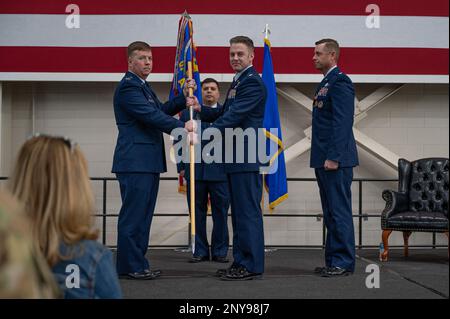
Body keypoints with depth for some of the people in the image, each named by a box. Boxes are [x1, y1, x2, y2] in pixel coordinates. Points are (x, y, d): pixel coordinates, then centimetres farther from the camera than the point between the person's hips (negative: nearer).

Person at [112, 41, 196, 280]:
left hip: (148, 162, 10)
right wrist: (183, 129, -20)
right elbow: (152, 116, -19)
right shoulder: (128, 87, -11)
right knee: (133, 214, -6)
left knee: (143, 214, 13)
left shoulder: (143, 87, 21)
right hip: (135, 161, -10)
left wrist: (183, 98, 7)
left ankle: (137, 263, 20)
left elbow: (162, 110, 20)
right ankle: (130, 266, 0)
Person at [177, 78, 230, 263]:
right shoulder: (187, 113, 11)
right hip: (195, 170, 1)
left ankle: (220, 252, 11)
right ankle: (200, 251, 14)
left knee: (221, 213, 2)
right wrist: (181, 166, 3)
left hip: (220, 171, -1)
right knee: (197, 213, 6)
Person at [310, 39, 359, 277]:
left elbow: (342, 123, -18)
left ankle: (344, 263, 0)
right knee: (330, 213, 12)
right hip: (324, 160, 10)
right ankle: (333, 260, 19)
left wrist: (333, 157, -22)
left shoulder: (340, 81, -10)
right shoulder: (325, 83, 20)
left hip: (336, 160, -10)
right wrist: (321, 158, 18)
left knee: (339, 212, -6)